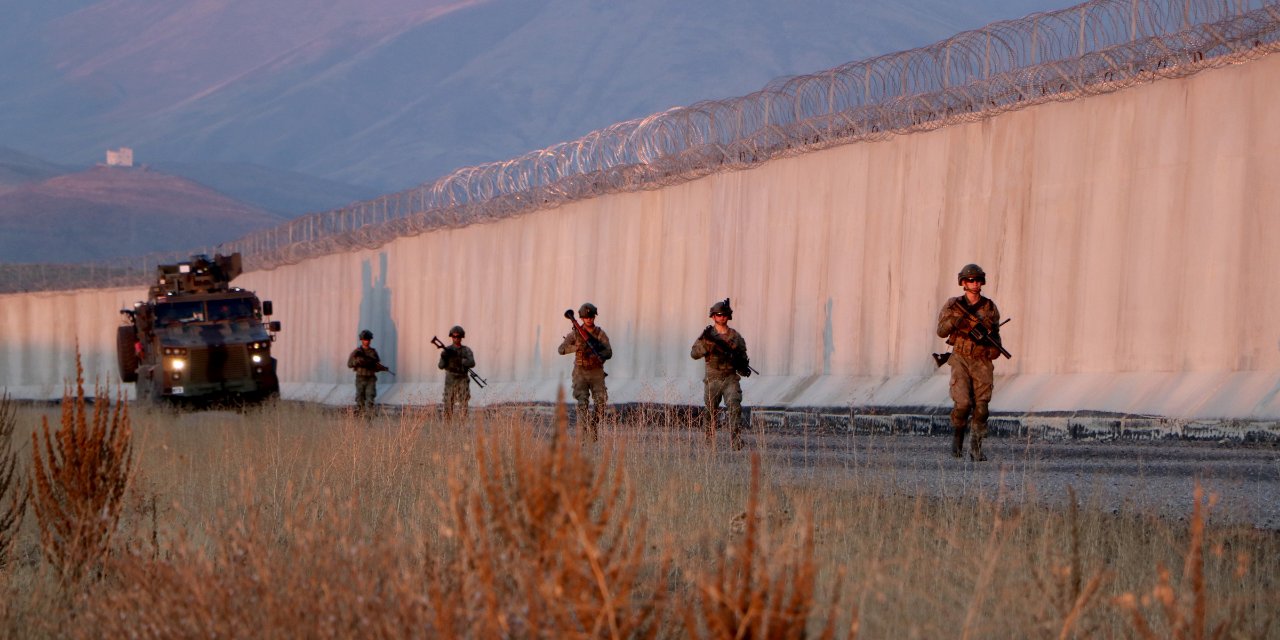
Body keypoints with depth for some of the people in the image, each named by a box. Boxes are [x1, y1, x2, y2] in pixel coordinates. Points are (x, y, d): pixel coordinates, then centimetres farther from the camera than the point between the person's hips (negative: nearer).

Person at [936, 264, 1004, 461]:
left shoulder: (990, 307, 7)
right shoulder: (954, 305, 2)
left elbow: (995, 333, 15)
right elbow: (941, 332, -1)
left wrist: (995, 347, -5)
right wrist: (954, 320, -19)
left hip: (983, 361, 2)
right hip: (961, 360, -2)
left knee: (981, 406, -5)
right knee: (963, 403, -16)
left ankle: (976, 448, 3)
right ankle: (958, 434, 12)